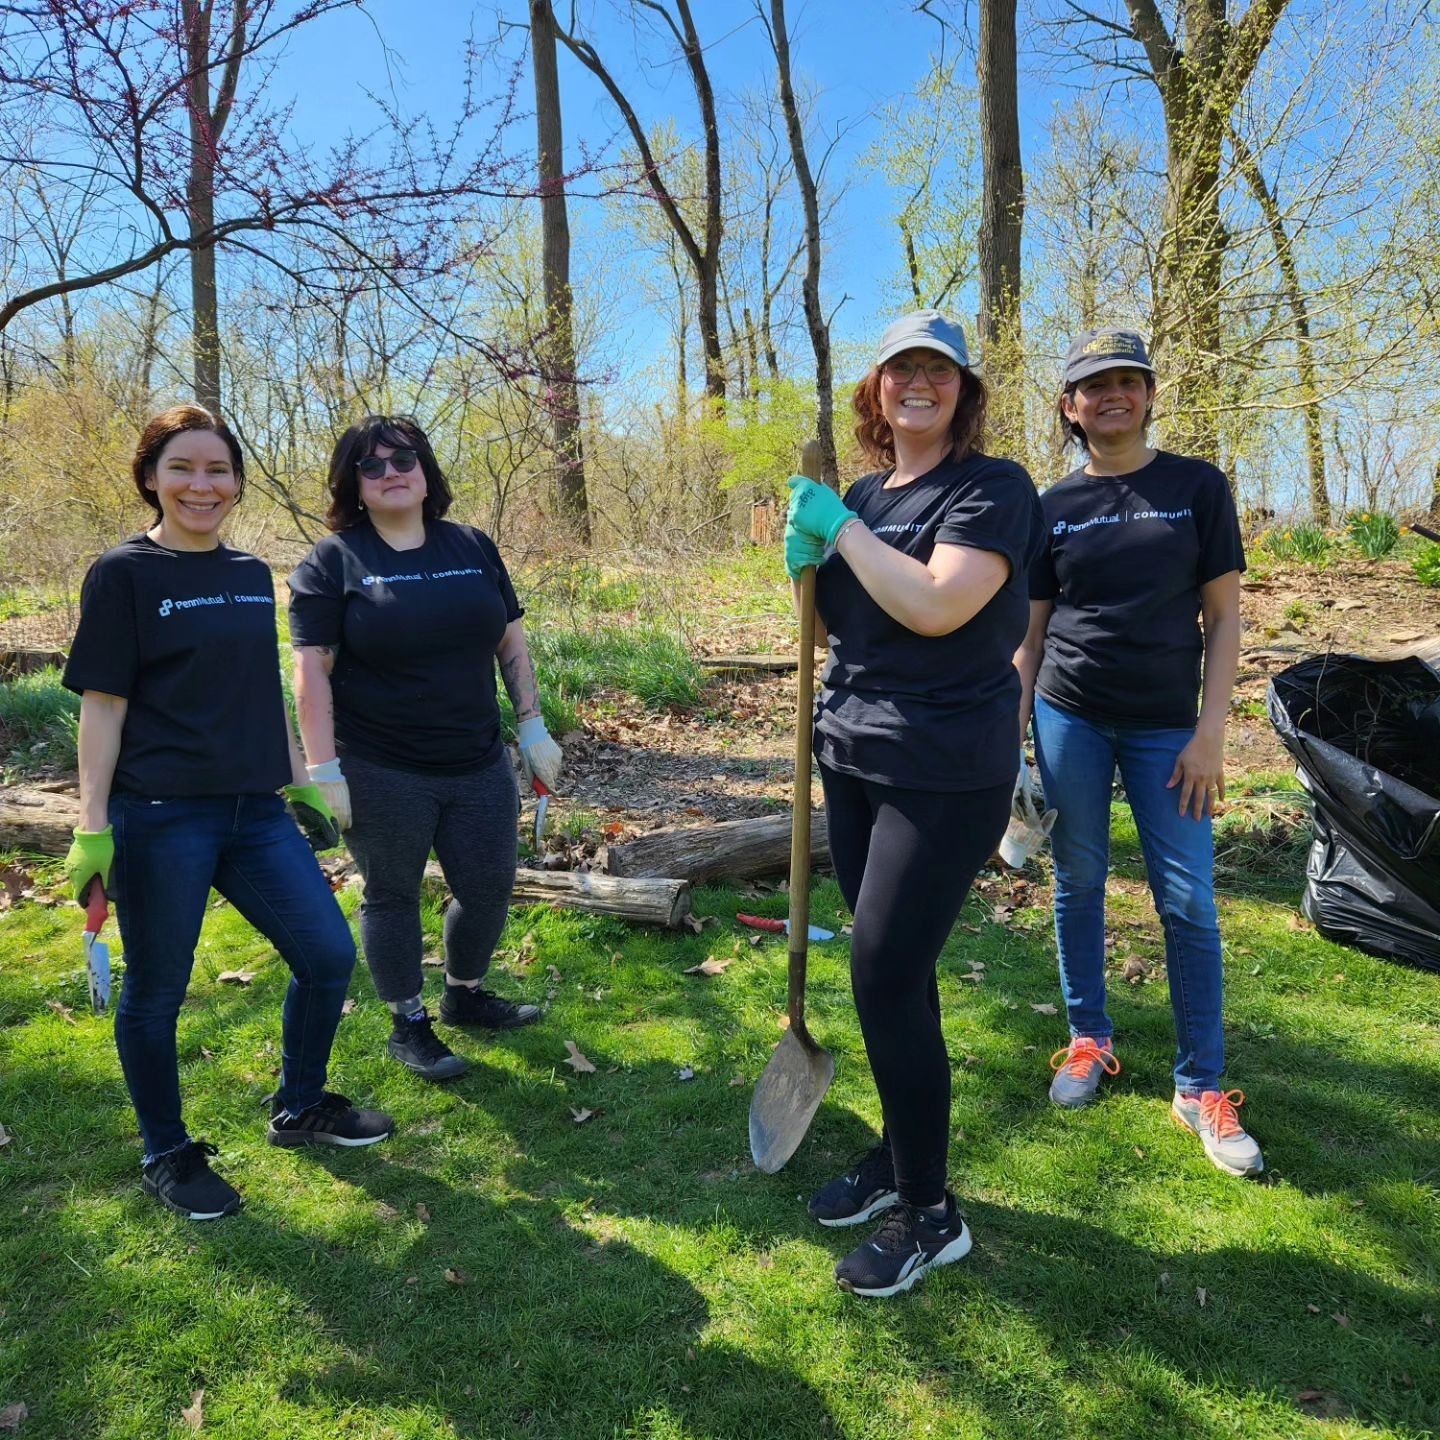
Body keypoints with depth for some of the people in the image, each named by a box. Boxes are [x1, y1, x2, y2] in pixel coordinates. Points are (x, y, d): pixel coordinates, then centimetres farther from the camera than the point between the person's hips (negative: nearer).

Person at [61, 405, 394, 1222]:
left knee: (328, 955, 7)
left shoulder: (252, 575, 11)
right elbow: (102, 705, -7)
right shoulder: (123, 574, -5)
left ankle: (300, 1110, 30)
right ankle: (167, 1156, 28)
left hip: (252, 810, 6)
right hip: (159, 817, -6)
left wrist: (302, 787, 17)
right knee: (157, 990, 7)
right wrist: (92, 827, -10)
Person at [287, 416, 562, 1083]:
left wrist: (532, 726, 7)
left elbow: (511, 642, 11)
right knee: (391, 896, 9)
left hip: (478, 765, 5)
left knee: (489, 887, 12)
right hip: (381, 774, -4)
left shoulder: (473, 548, 7)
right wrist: (325, 771, -13)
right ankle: (408, 1025, 29)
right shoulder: (332, 563, -6)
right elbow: (312, 670, -9)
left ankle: (464, 994, 38)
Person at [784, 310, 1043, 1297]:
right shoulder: (862, 496, 11)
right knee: (888, 969, 15)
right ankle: (899, 1155, 35)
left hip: (946, 771, -7)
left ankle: (930, 1214, 13)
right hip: (855, 757, 7)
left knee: (887, 975, -7)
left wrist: (839, 526, -16)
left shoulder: (993, 488, -10)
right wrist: (803, 561, -2)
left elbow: (937, 604, -26)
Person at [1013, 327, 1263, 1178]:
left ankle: (1201, 1087, 13)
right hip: (1070, 717, 1)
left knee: (1189, 903, 0)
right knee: (1078, 884, 9)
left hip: (1167, 725, -1)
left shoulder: (1198, 487, 2)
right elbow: (1031, 631, 8)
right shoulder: (1054, 507, 5)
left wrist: (1211, 733, -7)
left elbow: (1223, 617, 0)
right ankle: (1090, 1041, 27)